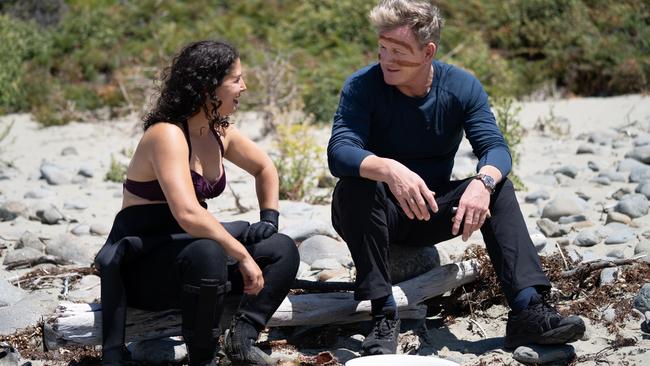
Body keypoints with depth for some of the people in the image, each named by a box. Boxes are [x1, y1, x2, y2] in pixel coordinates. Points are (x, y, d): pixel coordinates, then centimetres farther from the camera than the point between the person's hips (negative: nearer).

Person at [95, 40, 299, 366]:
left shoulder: (219, 132, 5)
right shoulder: (168, 135, -22)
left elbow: (264, 168, 24)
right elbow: (188, 214, -35)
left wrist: (269, 218, 10)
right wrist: (243, 256, -28)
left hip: (185, 249, 9)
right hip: (140, 263, -9)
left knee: (283, 250, 1)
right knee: (207, 253, -39)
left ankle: (242, 337, -13)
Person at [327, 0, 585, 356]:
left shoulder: (462, 86, -7)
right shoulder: (362, 86, -15)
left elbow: (495, 148, -17)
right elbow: (338, 152, -30)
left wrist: (482, 182, -42)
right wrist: (390, 169, -51)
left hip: (430, 215, 2)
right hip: (375, 216, -2)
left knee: (498, 186, -20)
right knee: (355, 186, -34)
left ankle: (528, 309, -31)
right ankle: (383, 314, -34)